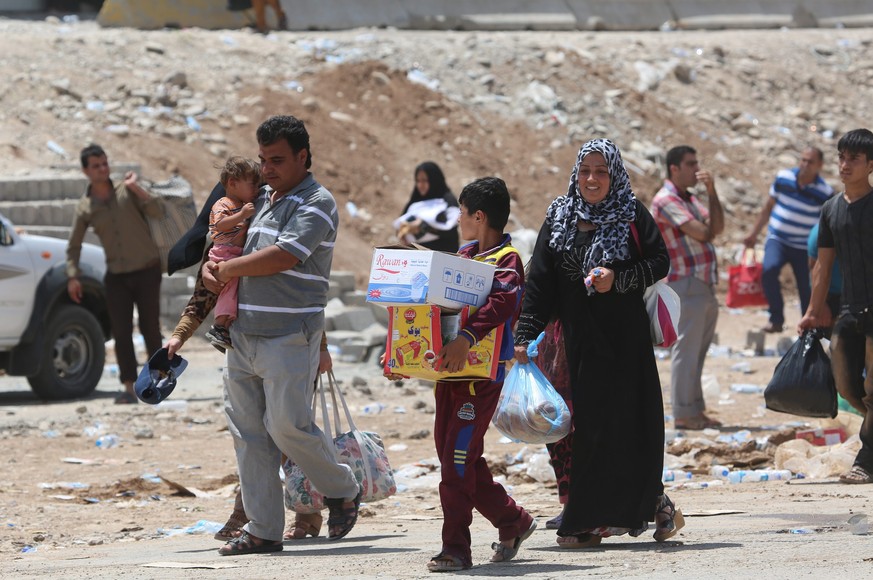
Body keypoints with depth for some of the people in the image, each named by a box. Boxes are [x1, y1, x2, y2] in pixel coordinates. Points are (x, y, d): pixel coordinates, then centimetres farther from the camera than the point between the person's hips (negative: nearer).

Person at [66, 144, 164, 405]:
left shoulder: (127, 191, -4)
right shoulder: (85, 208, 2)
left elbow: (158, 212, -16)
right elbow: (73, 246, 10)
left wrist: (135, 188, -21)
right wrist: (72, 277, -2)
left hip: (146, 271, -2)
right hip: (116, 276, 2)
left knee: (149, 327, 0)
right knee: (121, 332, -6)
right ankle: (129, 388, -5)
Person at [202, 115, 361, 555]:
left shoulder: (316, 204, -7)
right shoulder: (262, 200, 17)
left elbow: (283, 257, -18)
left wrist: (227, 270, -7)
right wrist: (212, 264, 5)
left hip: (289, 338, -8)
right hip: (243, 333, 8)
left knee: (288, 426, -10)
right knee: (247, 432, 4)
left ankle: (342, 491, 15)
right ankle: (263, 530, 7)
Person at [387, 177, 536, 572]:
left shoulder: (506, 260, -9)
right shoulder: (463, 257, 17)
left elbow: (504, 302, -27)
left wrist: (467, 338, -41)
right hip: (448, 373, 9)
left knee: (459, 460, -11)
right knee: (454, 458, 11)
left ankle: (456, 549, -6)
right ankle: (513, 521, 26)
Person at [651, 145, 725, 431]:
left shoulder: (690, 199, 19)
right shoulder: (666, 200, -11)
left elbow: (717, 227, 7)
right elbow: (704, 233, -18)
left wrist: (711, 192, 0)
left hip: (705, 286, 9)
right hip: (686, 285, -9)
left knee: (697, 352, 12)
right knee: (686, 350, -7)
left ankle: (695, 410, 17)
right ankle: (683, 414, -5)